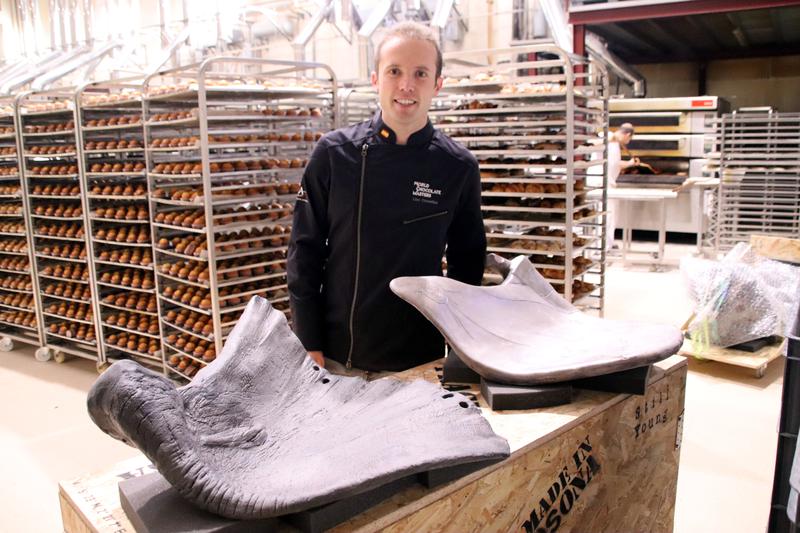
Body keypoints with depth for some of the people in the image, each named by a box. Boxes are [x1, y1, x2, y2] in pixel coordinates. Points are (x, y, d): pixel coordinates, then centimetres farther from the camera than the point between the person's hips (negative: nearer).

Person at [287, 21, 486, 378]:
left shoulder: (459, 167, -5)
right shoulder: (333, 153, -6)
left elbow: (467, 265, 4)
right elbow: (304, 252, -2)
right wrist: (308, 344, -5)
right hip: (335, 357, 0)